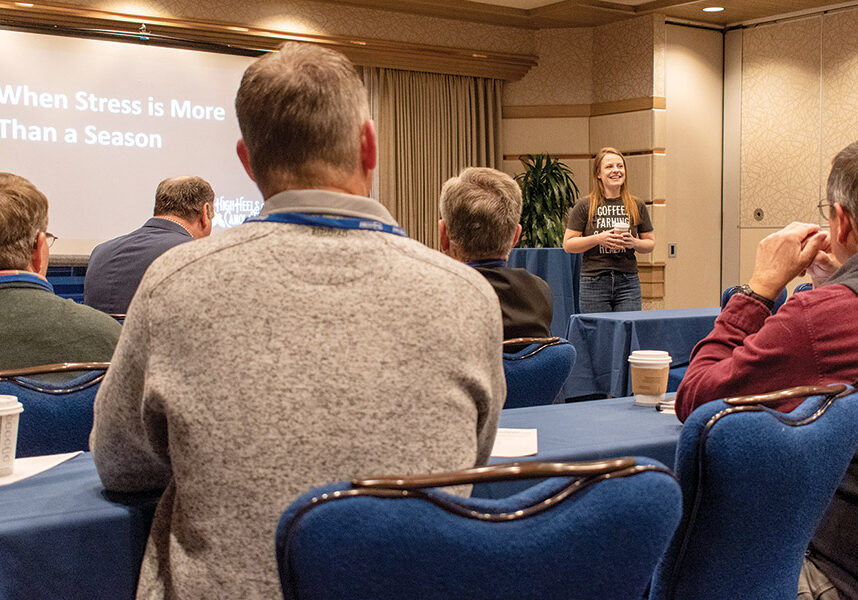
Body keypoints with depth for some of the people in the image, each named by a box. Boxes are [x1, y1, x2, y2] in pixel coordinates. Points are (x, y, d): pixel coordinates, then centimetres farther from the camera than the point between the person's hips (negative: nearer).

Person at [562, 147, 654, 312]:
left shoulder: (637, 206, 9)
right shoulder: (584, 206, 2)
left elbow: (650, 243, 15)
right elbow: (568, 245, 0)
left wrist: (634, 243, -7)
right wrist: (598, 239, -13)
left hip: (628, 282, 2)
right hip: (594, 284, -2)